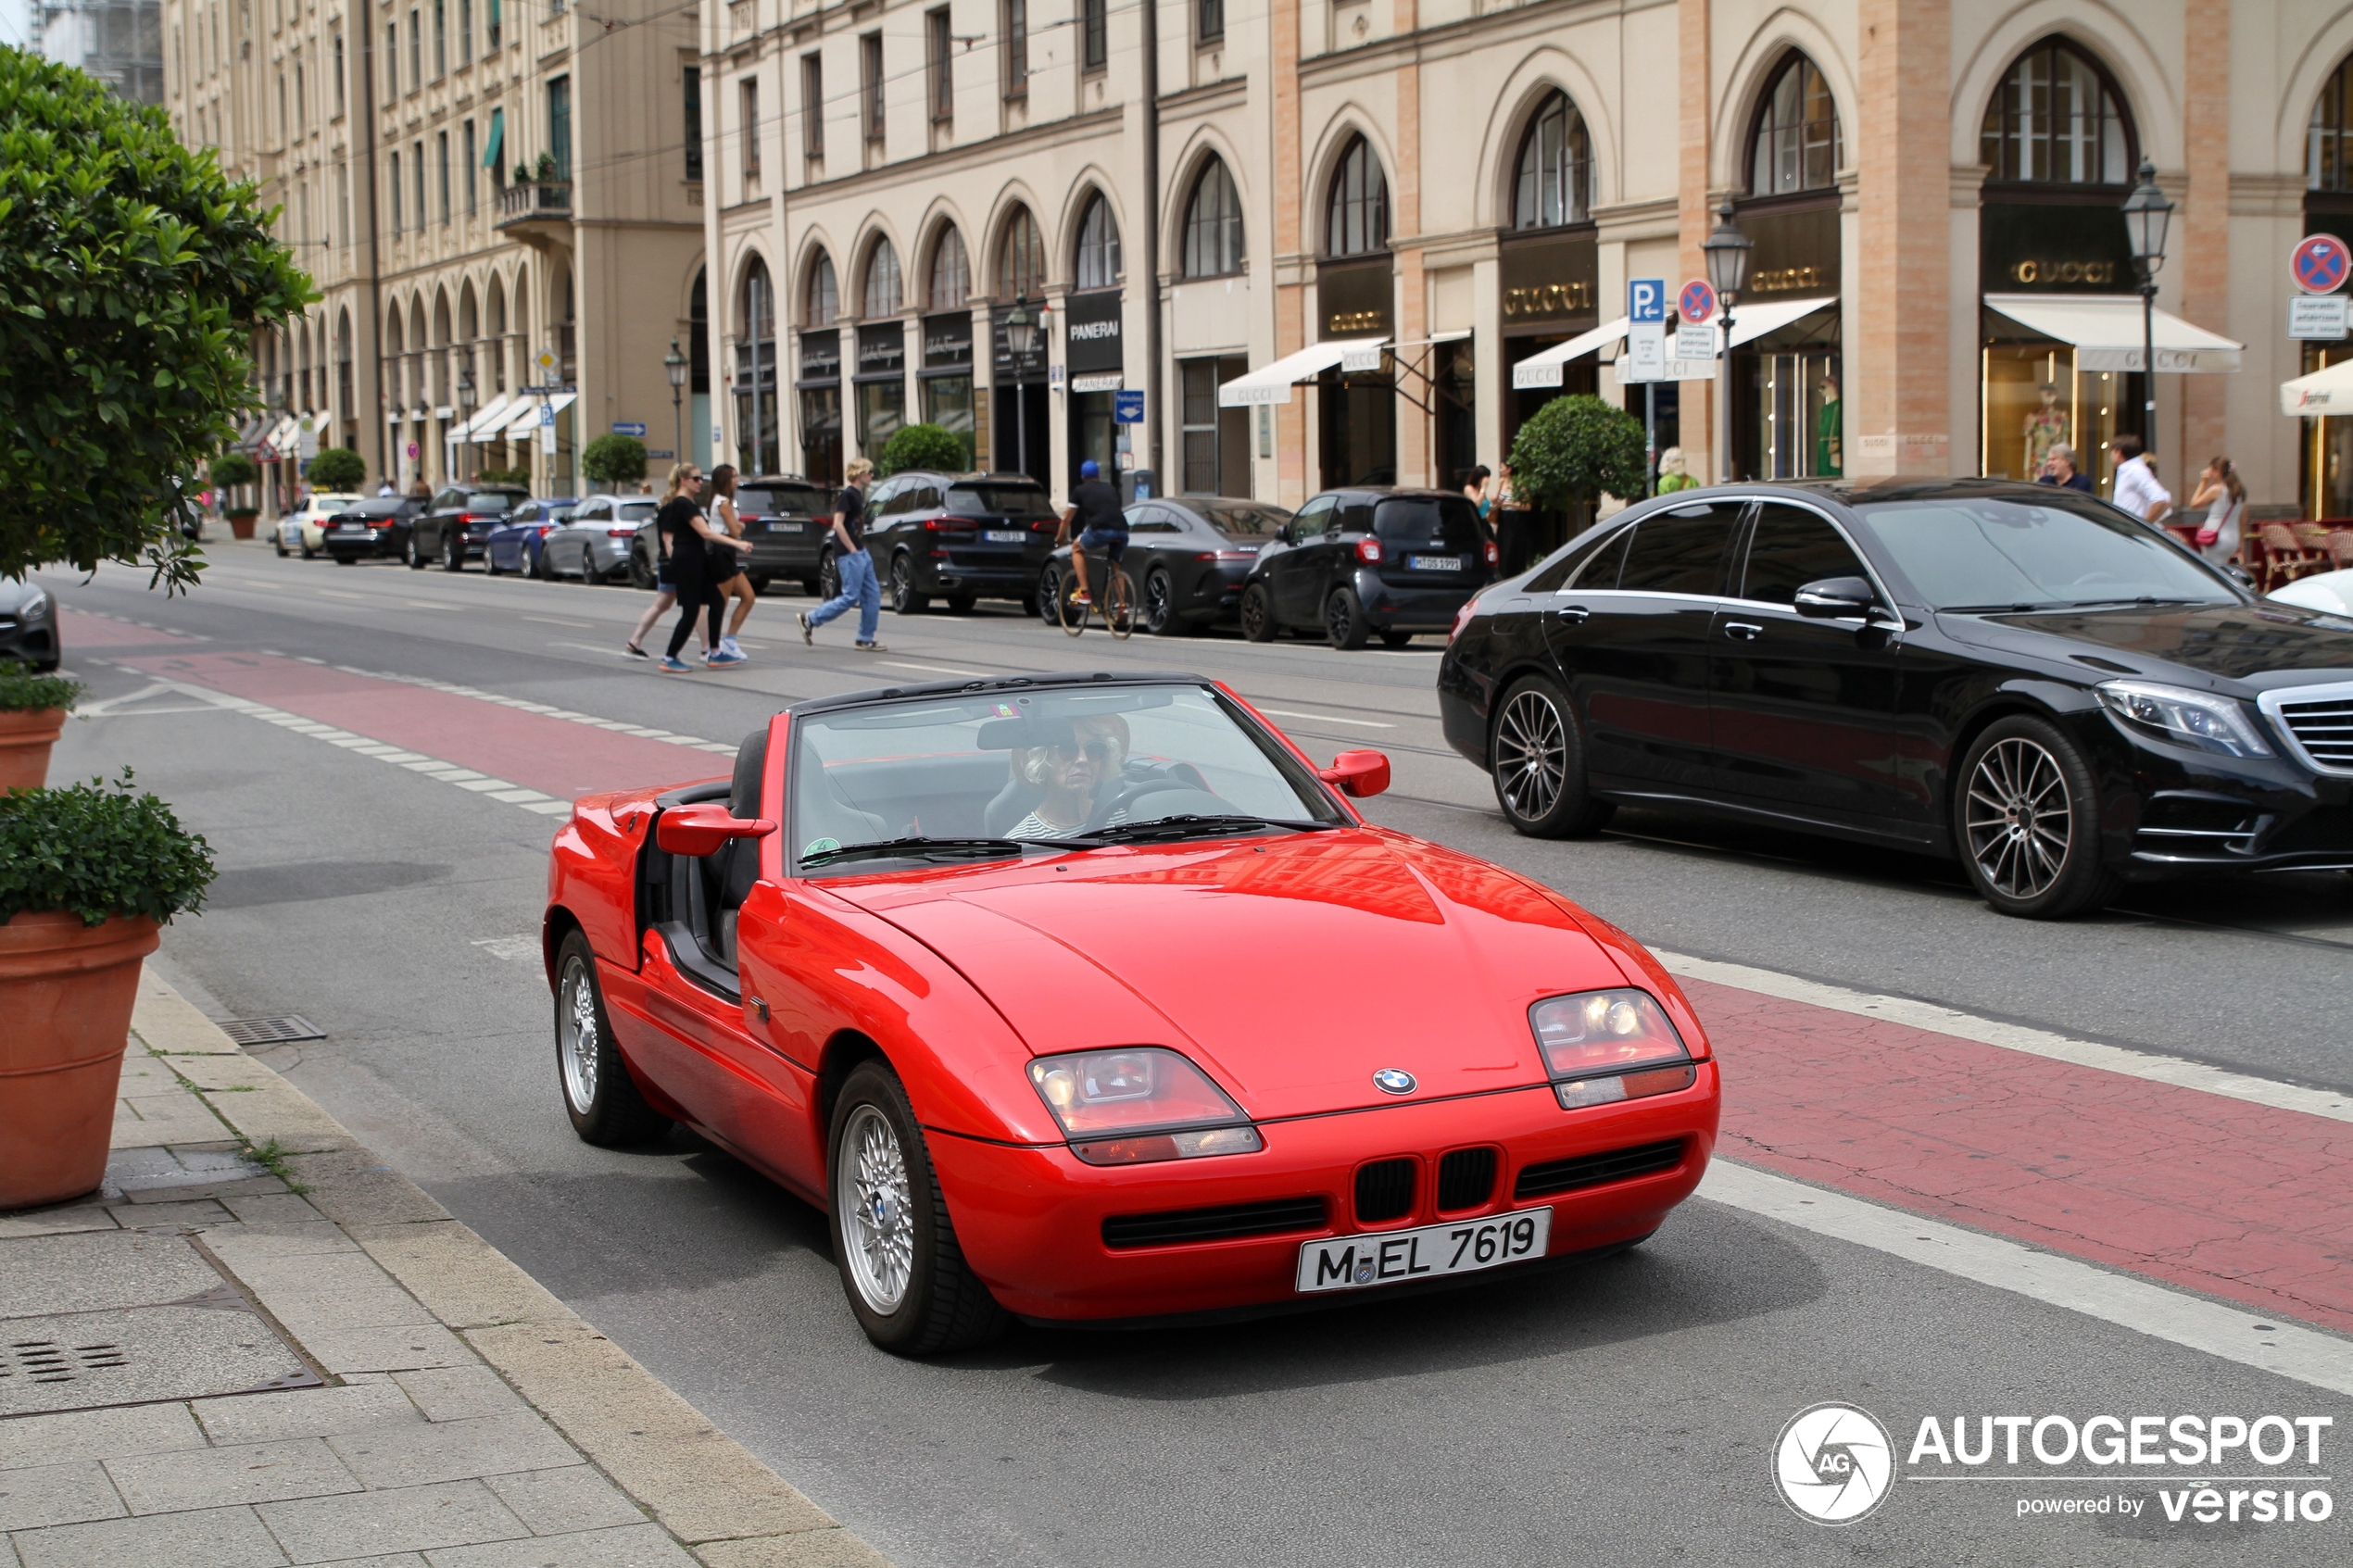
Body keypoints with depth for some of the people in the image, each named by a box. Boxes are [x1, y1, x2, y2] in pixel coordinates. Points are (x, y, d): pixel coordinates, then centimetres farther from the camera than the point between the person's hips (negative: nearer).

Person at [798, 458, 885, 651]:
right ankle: (810, 619, 3)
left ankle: (866, 640, 9)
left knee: (872, 595, 6)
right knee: (850, 597, -8)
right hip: (850, 555, -10)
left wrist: (861, 550, 15)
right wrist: (852, 549, -18)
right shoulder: (847, 495, -13)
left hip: (861, 554, 10)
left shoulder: (858, 494, 15)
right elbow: (838, 524, -20)